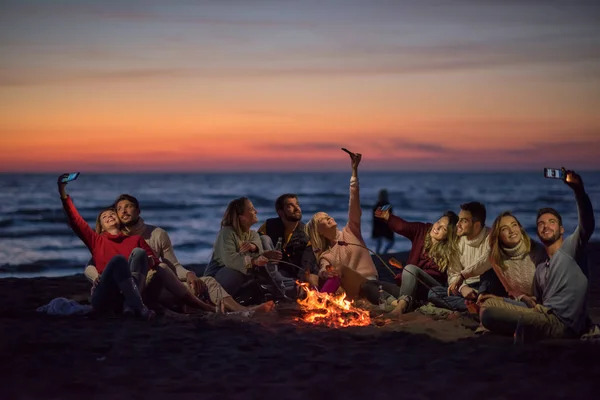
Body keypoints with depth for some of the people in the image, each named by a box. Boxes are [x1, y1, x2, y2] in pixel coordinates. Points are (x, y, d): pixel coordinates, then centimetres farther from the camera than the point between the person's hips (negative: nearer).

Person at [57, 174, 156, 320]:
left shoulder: (136, 240, 24)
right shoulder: (97, 240, 24)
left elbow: (155, 261, 18)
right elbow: (75, 220, 14)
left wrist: (151, 261, -7)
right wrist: (63, 194, 4)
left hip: (127, 295, 1)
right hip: (103, 297, -1)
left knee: (139, 252, -19)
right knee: (118, 259, -28)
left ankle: (129, 305, -37)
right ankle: (138, 307, -45)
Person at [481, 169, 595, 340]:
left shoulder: (571, 247, 3)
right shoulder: (541, 268, 27)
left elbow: (587, 225, -19)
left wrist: (578, 189, -33)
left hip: (562, 325, -9)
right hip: (546, 318, 9)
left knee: (488, 315, -15)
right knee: (490, 303, 17)